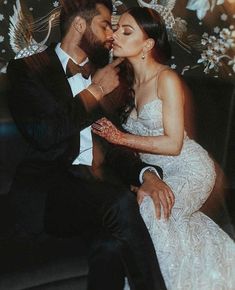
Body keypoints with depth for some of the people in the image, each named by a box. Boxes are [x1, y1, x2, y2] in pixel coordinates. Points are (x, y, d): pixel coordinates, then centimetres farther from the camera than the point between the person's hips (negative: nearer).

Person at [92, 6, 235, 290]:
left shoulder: (167, 79, -15)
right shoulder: (130, 81, 7)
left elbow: (173, 144, -18)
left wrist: (120, 138, -17)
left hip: (189, 169, -7)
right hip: (159, 172, 7)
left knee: (148, 210, -27)